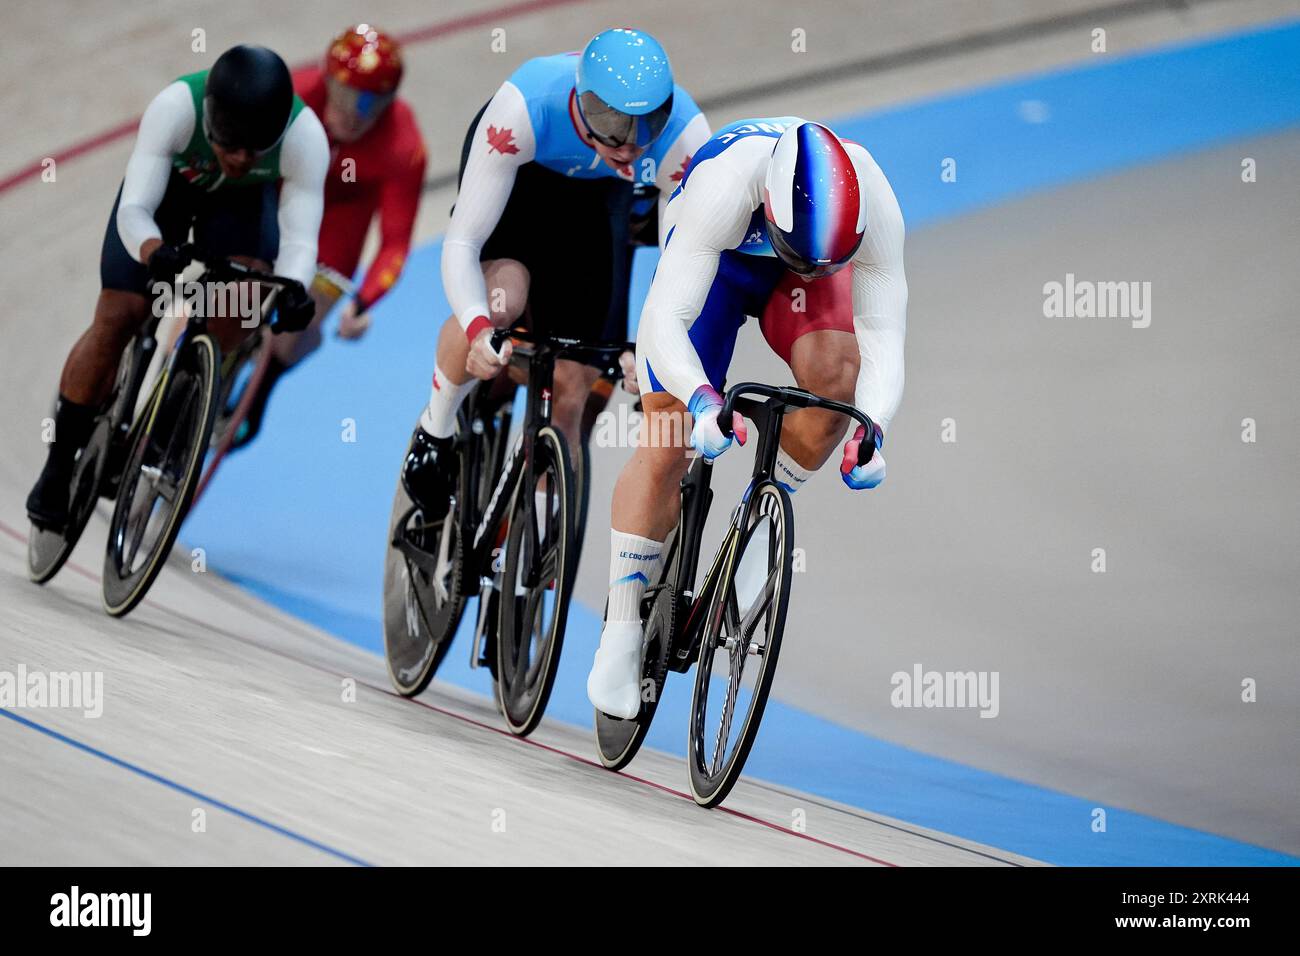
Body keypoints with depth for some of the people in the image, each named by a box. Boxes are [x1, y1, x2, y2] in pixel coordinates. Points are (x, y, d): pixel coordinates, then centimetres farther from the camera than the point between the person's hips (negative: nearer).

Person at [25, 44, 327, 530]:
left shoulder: (305, 135, -38)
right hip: (166, 183, -1)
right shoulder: (175, 107, -41)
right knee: (117, 317, -11)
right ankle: (59, 466, 4)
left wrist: (292, 287, -59)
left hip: (243, 199, 1)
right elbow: (133, 210, -41)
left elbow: (300, 236, -37)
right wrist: (155, 251, -63)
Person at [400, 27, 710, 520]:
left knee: (571, 386, -2)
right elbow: (461, 243, -39)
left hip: (598, 199, 2)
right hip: (520, 173, -2)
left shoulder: (685, 137, -37)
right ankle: (434, 432, -4)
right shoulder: (524, 106, -42)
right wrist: (478, 330, -55)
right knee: (500, 299, -32)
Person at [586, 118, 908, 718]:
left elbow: (883, 337, -34)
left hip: (794, 281, 2)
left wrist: (871, 433, -51)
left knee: (835, 375, -30)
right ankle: (620, 638, 1)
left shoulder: (875, 206, -36)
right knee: (665, 446, -10)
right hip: (717, 261, -2)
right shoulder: (724, 185, -43)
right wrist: (702, 400, -63)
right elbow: (664, 319, -46)